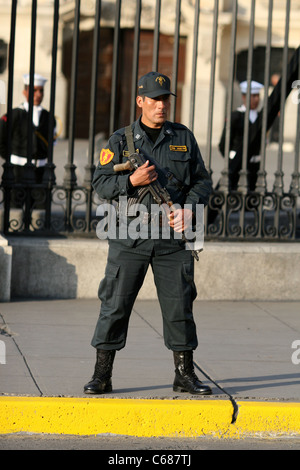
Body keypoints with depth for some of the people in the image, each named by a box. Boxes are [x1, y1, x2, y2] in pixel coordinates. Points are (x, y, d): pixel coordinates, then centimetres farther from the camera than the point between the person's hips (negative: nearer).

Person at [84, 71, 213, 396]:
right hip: (129, 239, -2)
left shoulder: (183, 138, 9)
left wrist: (190, 208, -8)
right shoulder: (120, 140, 3)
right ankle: (101, 376, 4)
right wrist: (132, 181, -17)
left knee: (179, 306, 4)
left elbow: (202, 180, 10)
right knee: (114, 306, -2)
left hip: (172, 237, 2)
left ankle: (185, 375, 15)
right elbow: (101, 183, 0)